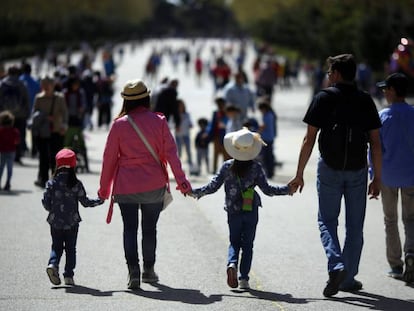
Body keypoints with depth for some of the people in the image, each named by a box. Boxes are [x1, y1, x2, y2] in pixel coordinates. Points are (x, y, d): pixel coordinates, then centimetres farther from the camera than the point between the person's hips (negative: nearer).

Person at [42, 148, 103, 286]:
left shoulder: (51, 183, -4)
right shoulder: (76, 184, -8)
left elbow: (46, 203, -2)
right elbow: (85, 202, -3)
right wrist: (99, 201, 11)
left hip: (55, 222, 1)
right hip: (72, 223, -1)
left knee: (56, 246, 12)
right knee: (70, 249, 8)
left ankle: (53, 264, -14)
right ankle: (68, 276, 4)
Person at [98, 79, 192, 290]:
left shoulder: (119, 124, -4)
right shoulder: (158, 122, -3)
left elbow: (109, 158, 0)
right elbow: (170, 152, -6)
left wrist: (104, 188, 9)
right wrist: (181, 180, -4)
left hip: (126, 186, -1)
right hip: (154, 185, 1)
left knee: (129, 229, 3)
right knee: (149, 228, 15)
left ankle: (133, 270, -13)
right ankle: (149, 270, 24)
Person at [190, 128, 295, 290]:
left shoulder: (227, 167, -6)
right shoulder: (256, 167, -9)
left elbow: (213, 186, -5)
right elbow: (267, 189, -8)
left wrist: (194, 192, 8)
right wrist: (287, 189, 3)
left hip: (233, 211, 1)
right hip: (251, 211, -1)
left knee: (234, 242, 14)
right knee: (247, 244, 8)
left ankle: (232, 264, -16)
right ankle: (243, 278, 3)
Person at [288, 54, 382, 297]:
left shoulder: (324, 98, -4)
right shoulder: (366, 101, 2)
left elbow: (309, 140, -7)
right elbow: (375, 143, -1)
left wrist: (299, 174, -1)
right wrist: (377, 178, 6)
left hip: (330, 168, -2)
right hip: (357, 170, 2)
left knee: (327, 221, 9)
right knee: (355, 226, 11)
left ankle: (336, 265, -14)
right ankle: (349, 278, 14)